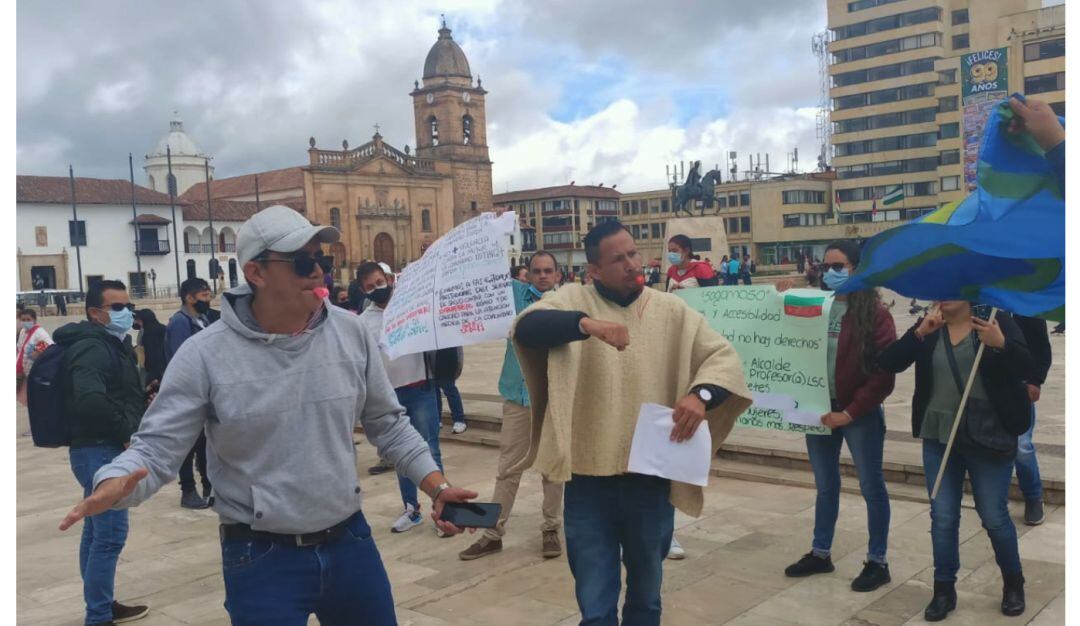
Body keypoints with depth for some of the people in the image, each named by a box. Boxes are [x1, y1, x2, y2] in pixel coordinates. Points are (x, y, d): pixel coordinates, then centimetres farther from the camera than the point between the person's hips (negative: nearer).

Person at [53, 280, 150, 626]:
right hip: (99, 451, -10)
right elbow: (91, 401, -32)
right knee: (110, 534, -8)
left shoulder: (111, 345, 17)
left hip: (106, 450, 10)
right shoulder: (91, 348, -16)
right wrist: (127, 432, -20)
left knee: (96, 531, 16)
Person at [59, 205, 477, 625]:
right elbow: (155, 448, -10)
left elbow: (388, 424, 7)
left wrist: (436, 485, 0)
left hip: (350, 542, 4)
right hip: (261, 558, -3)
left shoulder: (351, 333, -3)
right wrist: (113, 483, -31)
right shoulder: (205, 355, -14)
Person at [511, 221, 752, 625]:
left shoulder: (672, 311, 4)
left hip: (652, 478, 2)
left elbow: (723, 356, 1)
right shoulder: (573, 300, -3)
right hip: (589, 479, -2)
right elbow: (526, 327, -21)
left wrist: (700, 394, -20)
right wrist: (586, 324, -39)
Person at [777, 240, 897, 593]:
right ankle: (820, 554, 30)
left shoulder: (874, 313, -10)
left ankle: (877, 562, 20)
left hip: (860, 414, -5)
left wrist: (850, 412, -17)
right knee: (825, 486, 17)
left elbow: (885, 372, -13)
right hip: (819, 408, 5)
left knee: (871, 488, 7)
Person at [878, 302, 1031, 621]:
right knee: (942, 517, 7)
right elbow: (887, 363, -6)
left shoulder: (995, 320, -5)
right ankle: (944, 589, 19)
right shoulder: (927, 327, 3)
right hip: (938, 437, 3)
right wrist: (919, 332, -19)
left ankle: (1013, 583, 29)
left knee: (994, 516, 6)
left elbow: (1025, 368, -11)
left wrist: (1000, 344, -29)